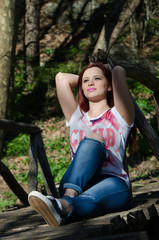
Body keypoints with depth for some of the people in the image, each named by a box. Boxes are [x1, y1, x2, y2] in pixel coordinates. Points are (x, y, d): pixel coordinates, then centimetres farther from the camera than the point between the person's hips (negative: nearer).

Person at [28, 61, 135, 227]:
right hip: (75, 184, 1)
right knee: (92, 138, -30)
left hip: (113, 184, -1)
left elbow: (118, 71, 7)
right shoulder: (77, 117, 27)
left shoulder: (119, 117, 17)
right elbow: (61, 78, 25)